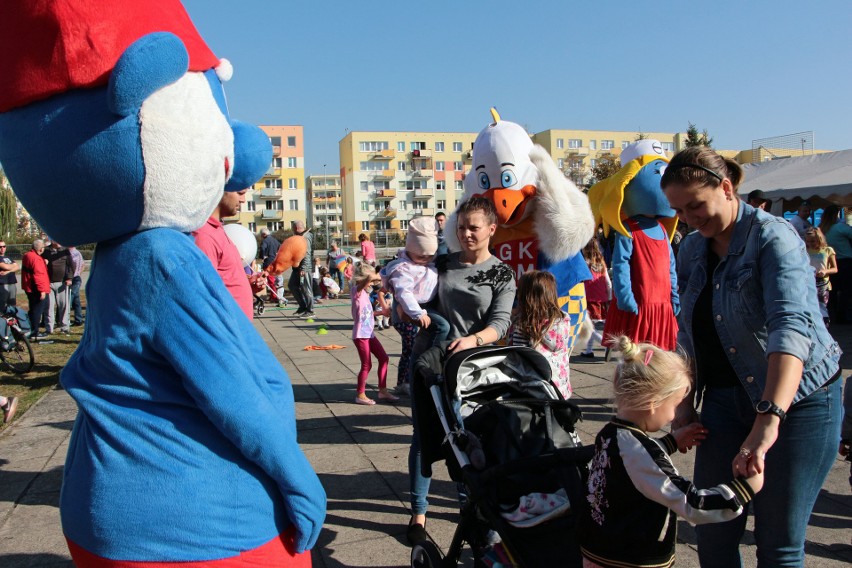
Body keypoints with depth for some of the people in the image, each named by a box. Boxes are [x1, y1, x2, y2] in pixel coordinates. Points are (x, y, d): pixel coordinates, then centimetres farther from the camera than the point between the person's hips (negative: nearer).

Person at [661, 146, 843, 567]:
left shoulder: (773, 237, -17)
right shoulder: (691, 251, 5)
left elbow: (792, 325, -32)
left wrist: (768, 420, -43)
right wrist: (685, 405, 6)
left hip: (796, 401, -6)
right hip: (725, 401, 6)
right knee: (713, 534, 7)